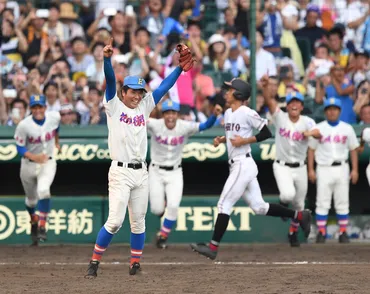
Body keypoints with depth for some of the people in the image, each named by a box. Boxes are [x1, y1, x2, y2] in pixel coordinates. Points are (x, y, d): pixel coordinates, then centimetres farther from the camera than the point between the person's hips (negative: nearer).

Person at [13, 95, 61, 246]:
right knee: (31, 198, 16)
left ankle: (42, 227, -18)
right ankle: (33, 221, 47)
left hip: (48, 163, 0)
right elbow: (20, 148, -15)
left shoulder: (54, 117, -12)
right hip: (29, 164, 0)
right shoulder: (24, 125, -21)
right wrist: (34, 157, -31)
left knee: (43, 191, -26)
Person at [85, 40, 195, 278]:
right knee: (115, 221, -12)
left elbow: (164, 87, 11)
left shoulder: (144, 107, 12)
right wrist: (107, 59, -30)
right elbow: (110, 80, -15)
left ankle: (135, 265, 16)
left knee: (138, 222, 8)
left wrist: (181, 67, 4)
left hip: (141, 173, 5)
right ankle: (94, 263, -2)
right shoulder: (114, 106, 0)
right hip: (120, 172, -5)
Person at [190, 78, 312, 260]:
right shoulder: (228, 113, 14)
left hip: (244, 165, -10)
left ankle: (213, 247, -8)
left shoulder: (248, 113, -12)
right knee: (259, 207, 11)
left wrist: (245, 140, -17)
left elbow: (267, 134, -10)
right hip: (236, 165, 10)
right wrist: (221, 139, 9)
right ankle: (299, 215, 20)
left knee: (224, 204, -10)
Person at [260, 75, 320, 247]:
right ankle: (283, 203, 11)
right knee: (288, 194, -27)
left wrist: (310, 133, -49)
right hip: (282, 166, -2)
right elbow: (269, 101, -22)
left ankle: (293, 233, 35)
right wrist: (265, 86, -40)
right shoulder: (280, 117, -6)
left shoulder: (307, 122, -6)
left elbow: (318, 134, -26)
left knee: (299, 204, 12)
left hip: (300, 168, 2)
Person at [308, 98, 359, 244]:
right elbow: (311, 149, 4)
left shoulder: (347, 129, 6)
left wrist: (355, 170, 0)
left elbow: (353, 150, 8)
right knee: (322, 203, -2)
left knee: (342, 203, 3)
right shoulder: (318, 128, 3)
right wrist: (310, 169, -3)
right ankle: (321, 233, 2)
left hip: (342, 168, 1)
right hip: (324, 169, -1)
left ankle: (343, 233, 9)